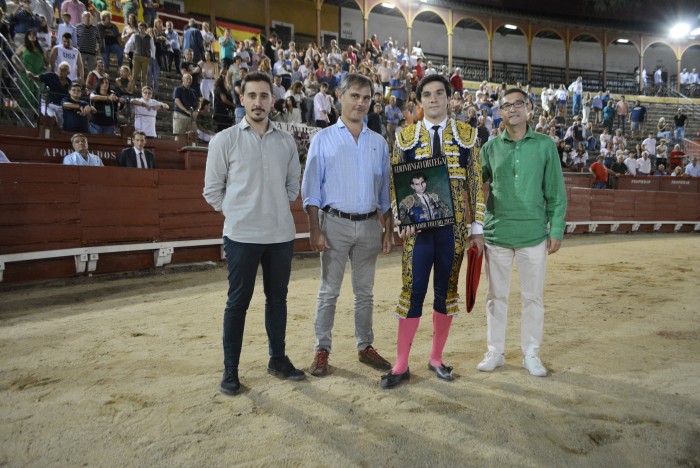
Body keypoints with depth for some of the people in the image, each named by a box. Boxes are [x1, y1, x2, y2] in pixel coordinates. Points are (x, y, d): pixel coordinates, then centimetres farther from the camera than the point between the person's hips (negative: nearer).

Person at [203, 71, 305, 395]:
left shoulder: (286, 142, 7)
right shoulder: (225, 140, -1)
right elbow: (213, 190, 1)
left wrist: (276, 210, 8)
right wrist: (236, 214, 1)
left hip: (281, 234, 3)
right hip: (242, 235, -3)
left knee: (277, 298, 13)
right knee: (238, 302, 4)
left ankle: (278, 360, 29)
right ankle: (230, 371, 17)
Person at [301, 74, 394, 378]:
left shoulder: (378, 143, 10)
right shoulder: (324, 139, 1)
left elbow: (385, 190, 12)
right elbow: (311, 190, -2)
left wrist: (388, 230, 6)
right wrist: (315, 231, -10)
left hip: (369, 225, 3)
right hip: (335, 223, -3)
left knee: (364, 291, 12)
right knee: (329, 291, 3)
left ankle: (365, 347, 24)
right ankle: (322, 350, 15)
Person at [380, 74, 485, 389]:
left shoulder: (466, 134, 7)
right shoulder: (406, 136, 6)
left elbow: (476, 182, 6)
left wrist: (477, 227, 1)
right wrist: (401, 221, -7)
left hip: (454, 225, 1)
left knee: (446, 291, 9)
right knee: (412, 291, -1)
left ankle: (436, 359, 25)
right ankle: (401, 366, 10)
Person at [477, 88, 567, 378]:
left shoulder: (545, 145, 3)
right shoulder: (490, 148, 5)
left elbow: (556, 192, 3)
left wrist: (556, 230, -1)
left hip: (534, 234, -1)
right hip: (496, 233, 1)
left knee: (533, 297, 8)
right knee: (496, 296, 10)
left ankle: (531, 354, 23)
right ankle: (495, 352, 23)